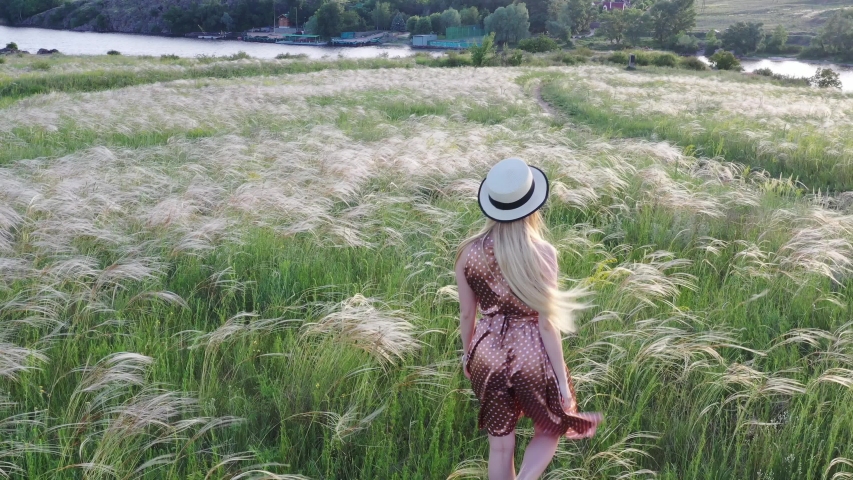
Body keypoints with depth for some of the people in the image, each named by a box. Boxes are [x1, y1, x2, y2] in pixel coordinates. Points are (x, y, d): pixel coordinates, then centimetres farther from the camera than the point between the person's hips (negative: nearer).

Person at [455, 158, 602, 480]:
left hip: (488, 356, 3)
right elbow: (546, 323, -14)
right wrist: (562, 379, -5)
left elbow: (466, 314, 3)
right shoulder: (541, 254, -17)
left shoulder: (468, 252, -7)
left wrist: (468, 355, 20)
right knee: (550, 429, 22)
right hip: (532, 356, -3)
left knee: (500, 444, 18)